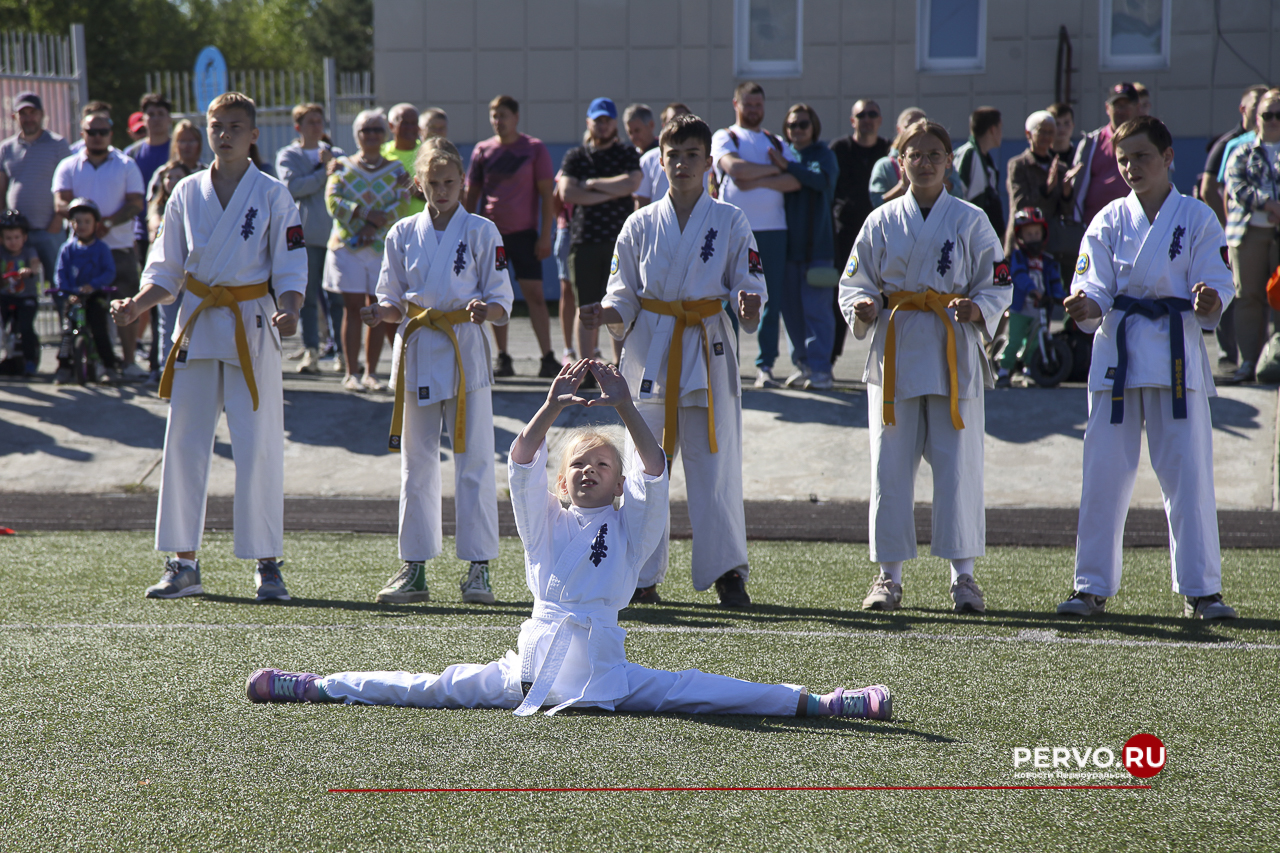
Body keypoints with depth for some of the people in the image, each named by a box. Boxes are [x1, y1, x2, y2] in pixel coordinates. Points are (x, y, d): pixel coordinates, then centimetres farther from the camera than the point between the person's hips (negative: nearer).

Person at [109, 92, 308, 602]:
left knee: (258, 445, -5)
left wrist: (287, 311, -21)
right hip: (197, 324, 3)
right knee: (183, 442, 3)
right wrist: (135, 306, -5)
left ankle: (267, 565, 3)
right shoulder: (187, 193, 7)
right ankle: (183, 565, 11)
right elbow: (166, 270, 12)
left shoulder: (272, 195, -1)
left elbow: (291, 271, -2)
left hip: (252, 327, -3)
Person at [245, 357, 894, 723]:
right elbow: (521, 463, 0)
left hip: (602, 666, -2)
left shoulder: (630, 524, 14)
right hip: (534, 660, 2)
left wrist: (625, 408, -16)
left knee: (689, 691, -18)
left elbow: (654, 471, -3)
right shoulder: (546, 520, 17)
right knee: (433, 689, -2)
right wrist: (554, 407, -13)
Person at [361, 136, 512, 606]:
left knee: (474, 461, -2)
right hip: (416, 354, 3)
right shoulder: (403, 233, 7)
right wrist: (380, 314, -11)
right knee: (416, 463, 7)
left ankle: (479, 567, 4)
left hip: (465, 352, -3)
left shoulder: (481, 231, -1)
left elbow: (501, 301, -1)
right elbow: (393, 302, 11)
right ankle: (414, 569, 14)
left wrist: (484, 310, -23)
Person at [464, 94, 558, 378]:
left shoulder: (535, 149, 0)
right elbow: (471, 194, 13)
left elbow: (546, 193, -1)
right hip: (490, 233, 3)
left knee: (534, 294, -7)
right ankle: (503, 359, 10)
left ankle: (547, 358, -7)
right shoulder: (482, 150, 7)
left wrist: (546, 235, -8)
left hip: (523, 232, -3)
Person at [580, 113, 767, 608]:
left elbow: (749, 284, 3)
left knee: (714, 460, -4)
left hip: (709, 348, -1)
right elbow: (625, 296, 9)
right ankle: (643, 576, 8)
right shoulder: (640, 225, 8)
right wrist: (604, 315, -11)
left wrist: (748, 305, -20)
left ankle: (727, 571, 5)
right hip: (651, 350, 1)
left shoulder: (730, 222, 3)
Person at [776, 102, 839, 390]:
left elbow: (822, 179, -22)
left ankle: (820, 369, -8)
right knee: (791, 310, 6)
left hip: (817, 245, -5)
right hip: (789, 246, 5)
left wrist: (787, 166, -29)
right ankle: (803, 364, 15)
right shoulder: (784, 153, 15)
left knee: (816, 310, -9)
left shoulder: (823, 155, 0)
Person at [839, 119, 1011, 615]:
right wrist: (863, 307, -12)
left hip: (954, 354, -1)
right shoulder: (881, 221, 7)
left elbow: (996, 286, 4)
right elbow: (855, 282, 10)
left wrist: (976, 308, -16)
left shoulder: (970, 221, 4)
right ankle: (888, 575, 9)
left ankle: (963, 576, 5)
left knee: (958, 466, -3)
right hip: (895, 349, 1)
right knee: (890, 467, 0)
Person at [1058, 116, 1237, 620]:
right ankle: (1092, 586, 11)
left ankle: (1201, 590, 4)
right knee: (1104, 472, 2)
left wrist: (1208, 301, -27)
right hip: (1117, 352, 2)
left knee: (1188, 473, -3)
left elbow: (1215, 284, -3)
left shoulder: (1197, 219, 2)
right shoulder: (1109, 221, 7)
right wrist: (1086, 307, -22)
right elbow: (1096, 288, 1)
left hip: (1177, 355, -2)